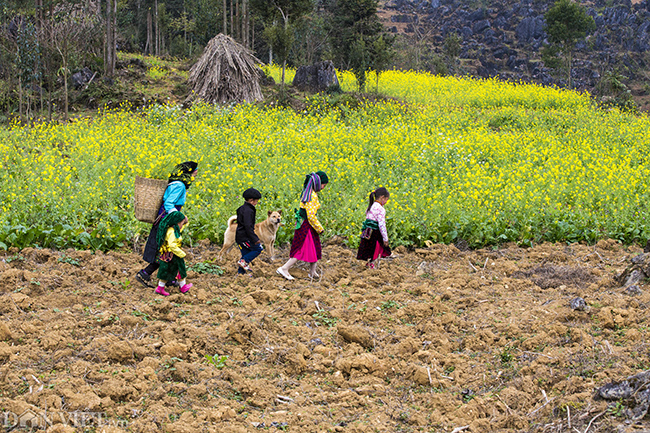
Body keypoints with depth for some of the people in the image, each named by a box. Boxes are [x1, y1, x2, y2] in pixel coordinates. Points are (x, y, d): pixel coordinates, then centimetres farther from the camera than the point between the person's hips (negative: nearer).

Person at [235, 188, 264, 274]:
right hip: (244, 237, -10)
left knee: (246, 254, 14)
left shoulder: (243, 208, 15)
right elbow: (248, 227, -23)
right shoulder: (248, 211, -18)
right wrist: (255, 239, -21)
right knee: (258, 248, -5)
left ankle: (240, 272, 15)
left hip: (240, 237, 10)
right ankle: (244, 261, -9)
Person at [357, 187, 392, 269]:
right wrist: (385, 239, -13)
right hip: (375, 234, -8)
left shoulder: (371, 207, 12)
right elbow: (382, 225, -18)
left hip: (366, 234, 8)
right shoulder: (380, 209, -15)